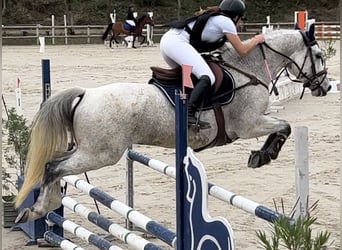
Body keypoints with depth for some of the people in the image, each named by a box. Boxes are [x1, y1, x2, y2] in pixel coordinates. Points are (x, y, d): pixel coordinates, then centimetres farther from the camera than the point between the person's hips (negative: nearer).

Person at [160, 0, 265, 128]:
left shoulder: (212, 17, 29)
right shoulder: (226, 21, 5)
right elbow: (242, 51, 5)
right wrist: (256, 40, 22)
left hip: (166, 39, 10)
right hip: (177, 42, -10)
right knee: (208, 78, -18)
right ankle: (189, 115, -32)